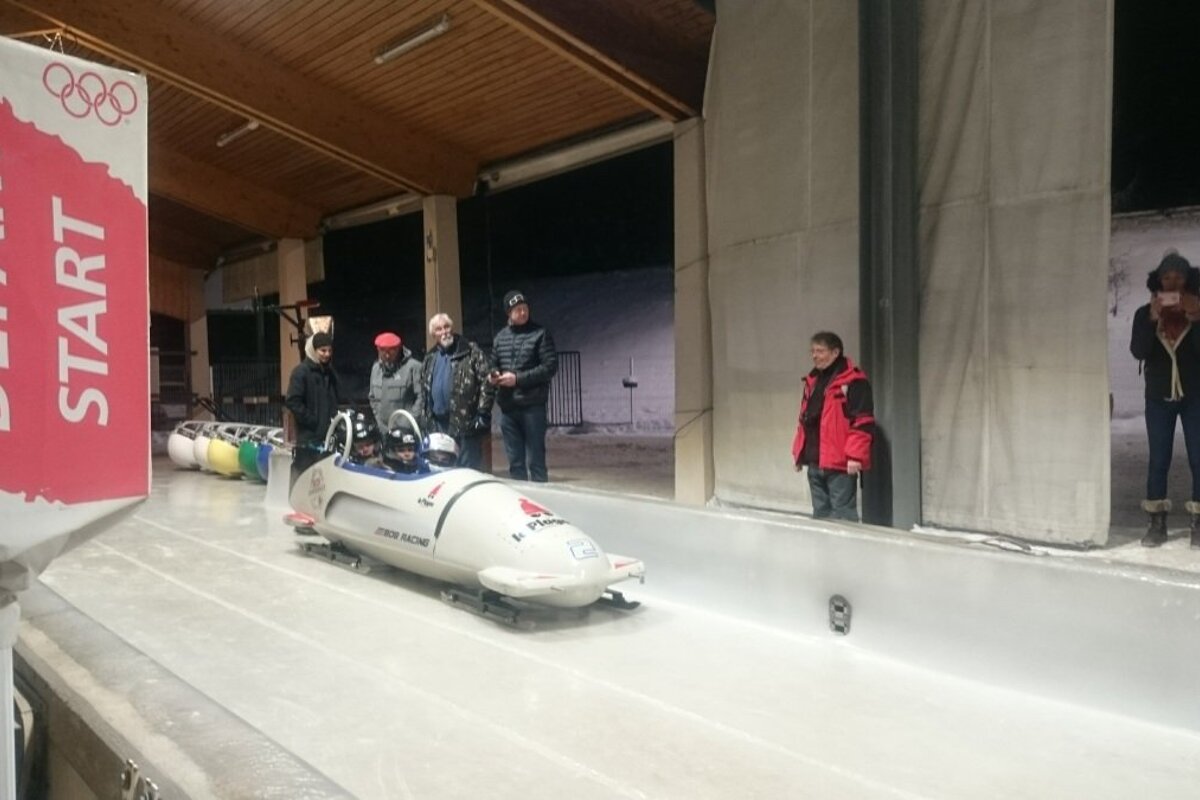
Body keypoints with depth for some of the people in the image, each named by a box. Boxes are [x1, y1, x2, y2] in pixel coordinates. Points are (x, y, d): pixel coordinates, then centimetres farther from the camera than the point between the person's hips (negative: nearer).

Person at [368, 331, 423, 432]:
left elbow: (422, 397, -12)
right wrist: (379, 420, 14)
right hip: (384, 430, 6)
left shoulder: (413, 367, -8)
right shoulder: (376, 368, 14)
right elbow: (372, 397, 23)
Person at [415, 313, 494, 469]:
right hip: (437, 424, 6)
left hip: (465, 422, -6)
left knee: (469, 468, -3)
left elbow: (486, 383, -9)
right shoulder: (430, 359, 17)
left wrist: (482, 413, -15)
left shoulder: (471, 352, -3)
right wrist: (423, 418, 16)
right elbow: (424, 390, 22)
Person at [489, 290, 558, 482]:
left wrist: (518, 378, -15)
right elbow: (494, 364, 21)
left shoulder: (540, 334, -3)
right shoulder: (500, 337, 11)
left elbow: (551, 366, -9)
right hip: (507, 407, 5)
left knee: (536, 460, -1)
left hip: (532, 405, -5)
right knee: (515, 461, 11)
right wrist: (493, 375, -2)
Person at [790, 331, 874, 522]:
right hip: (814, 462, 8)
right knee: (820, 513, 14)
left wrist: (855, 456, -18)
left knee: (842, 515, -5)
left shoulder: (853, 382, -9)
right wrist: (798, 452, 18)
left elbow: (863, 422, -14)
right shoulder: (812, 381, 16)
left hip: (839, 463, -8)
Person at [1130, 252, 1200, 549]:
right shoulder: (1145, 313, 1)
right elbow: (1138, 351, -12)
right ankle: (1157, 524, 8)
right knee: (1158, 461, 3)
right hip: (1159, 398, 1)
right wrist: (1152, 320, -22)